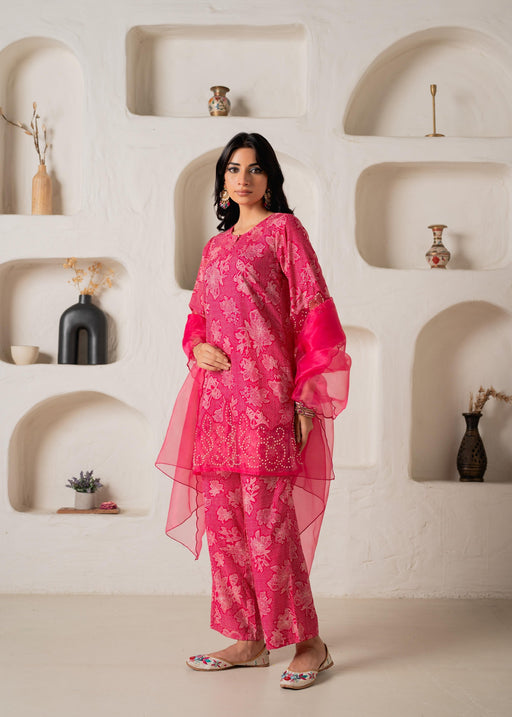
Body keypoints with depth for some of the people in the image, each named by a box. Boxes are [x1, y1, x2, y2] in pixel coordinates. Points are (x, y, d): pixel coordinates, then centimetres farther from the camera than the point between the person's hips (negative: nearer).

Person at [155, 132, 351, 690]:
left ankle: (308, 642, 4)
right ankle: (249, 640, 17)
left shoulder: (283, 228, 2)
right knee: (221, 515, 6)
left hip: (264, 389, -7)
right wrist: (197, 346, 0)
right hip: (216, 390, 7)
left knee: (266, 516, -9)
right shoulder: (215, 246, 21)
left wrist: (305, 396, -11)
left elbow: (313, 310, -4)